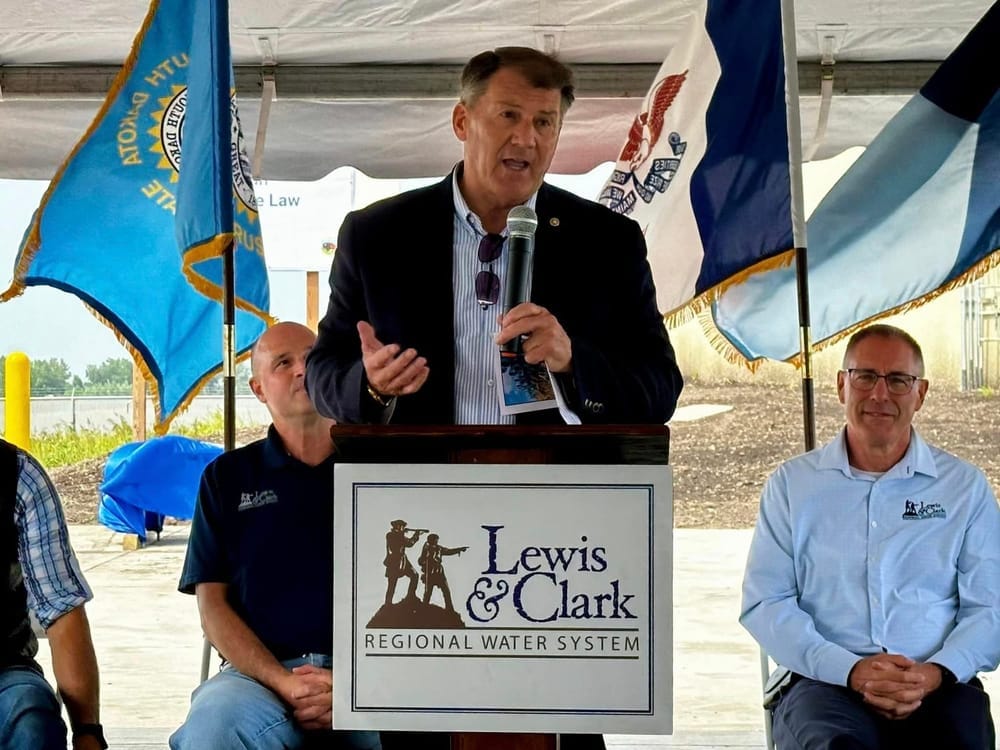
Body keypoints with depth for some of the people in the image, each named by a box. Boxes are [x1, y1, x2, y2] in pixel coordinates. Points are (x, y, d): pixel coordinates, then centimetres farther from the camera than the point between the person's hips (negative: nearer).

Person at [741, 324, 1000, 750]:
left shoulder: (965, 487, 14)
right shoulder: (791, 484, 13)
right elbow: (764, 602, 4)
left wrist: (937, 673, -12)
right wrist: (851, 669, -11)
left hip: (937, 686, 2)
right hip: (828, 683, -1)